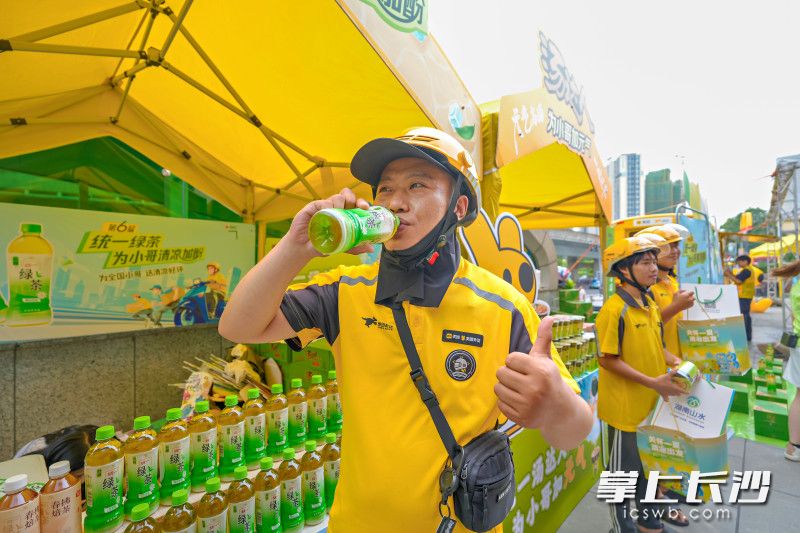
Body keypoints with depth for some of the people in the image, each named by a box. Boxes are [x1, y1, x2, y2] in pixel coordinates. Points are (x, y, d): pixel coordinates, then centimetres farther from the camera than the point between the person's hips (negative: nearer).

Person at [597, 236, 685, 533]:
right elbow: (608, 360, -20)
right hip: (623, 408, -8)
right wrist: (653, 382, -22)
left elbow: (653, 345, 15)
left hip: (651, 404, 8)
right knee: (622, 471, 11)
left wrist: (674, 362, -3)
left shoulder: (650, 305, 5)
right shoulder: (614, 309, -21)